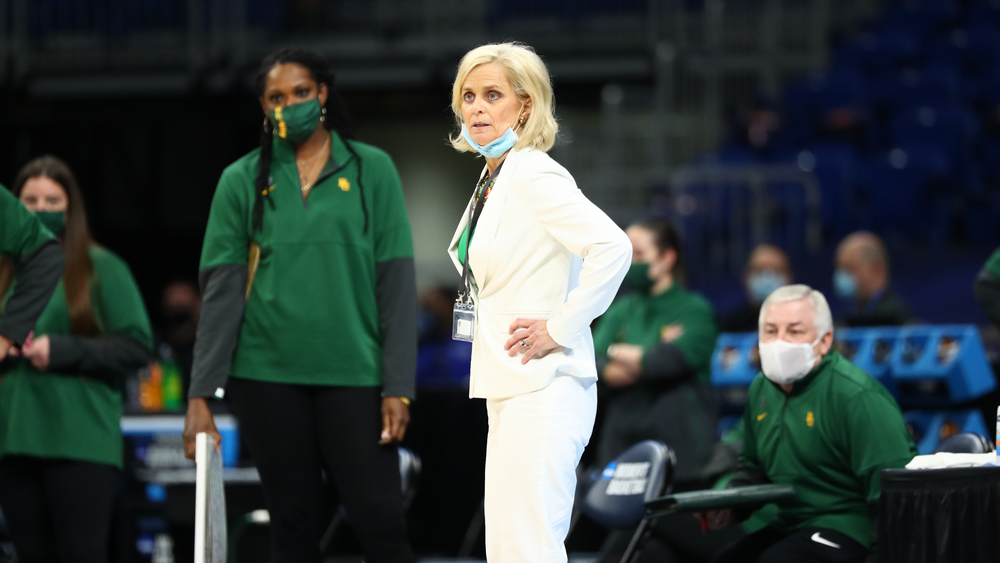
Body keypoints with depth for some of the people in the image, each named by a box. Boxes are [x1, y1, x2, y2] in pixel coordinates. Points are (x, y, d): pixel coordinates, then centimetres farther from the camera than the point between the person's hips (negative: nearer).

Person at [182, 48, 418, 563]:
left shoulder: (372, 170, 5)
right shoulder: (242, 181, 6)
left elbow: (397, 284, 2)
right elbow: (220, 292, 3)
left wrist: (398, 386, -5)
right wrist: (200, 395, -4)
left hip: (352, 373, -1)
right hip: (267, 377, 1)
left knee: (380, 520, -7)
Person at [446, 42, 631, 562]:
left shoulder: (533, 175, -13)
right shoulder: (494, 178, 15)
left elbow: (612, 247, -26)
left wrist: (559, 330, -20)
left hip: (542, 387, -10)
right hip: (510, 389, 10)